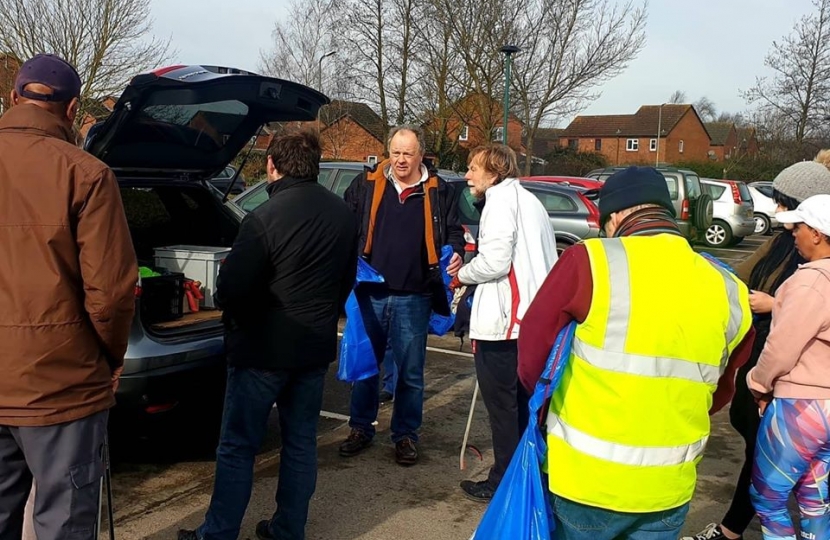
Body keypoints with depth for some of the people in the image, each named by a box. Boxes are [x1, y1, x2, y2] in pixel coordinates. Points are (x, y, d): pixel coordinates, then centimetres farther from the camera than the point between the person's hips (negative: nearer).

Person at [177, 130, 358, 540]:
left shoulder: (266, 218, -19)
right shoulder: (343, 215, 3)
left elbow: (230, 288, -18)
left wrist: (232, 318, 4)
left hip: (265, 348, -6)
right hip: (317, 345, 6)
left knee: (237, 446, 6)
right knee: (301, 441, 15)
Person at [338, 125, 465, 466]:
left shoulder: (437, 192, 5)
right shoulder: (366, 185, 4)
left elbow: (454, 231, 12)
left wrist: (456, 253, -8)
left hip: (413, 298, -1)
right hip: (369, 293, 1)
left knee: (410, 371, 8)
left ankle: (406, 435, 22)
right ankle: (361, 429, 27)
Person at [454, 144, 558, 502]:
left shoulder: (501, 200, -9)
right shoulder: (529, 201, 20)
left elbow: (494, 261, -19)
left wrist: (462, 275, -2)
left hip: (503, 323, -10)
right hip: (533, 320, 10)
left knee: (502, 407, 0)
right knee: (523, 404, 18)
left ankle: (504, 483, 9)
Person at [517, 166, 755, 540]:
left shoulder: (591, 260, -15)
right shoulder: (728, 291, -3)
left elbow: (532, 354, -8)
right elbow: (719, 393, 8)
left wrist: (549, 401, 10)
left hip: (585, 479, -3)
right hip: (668, 488, 3)